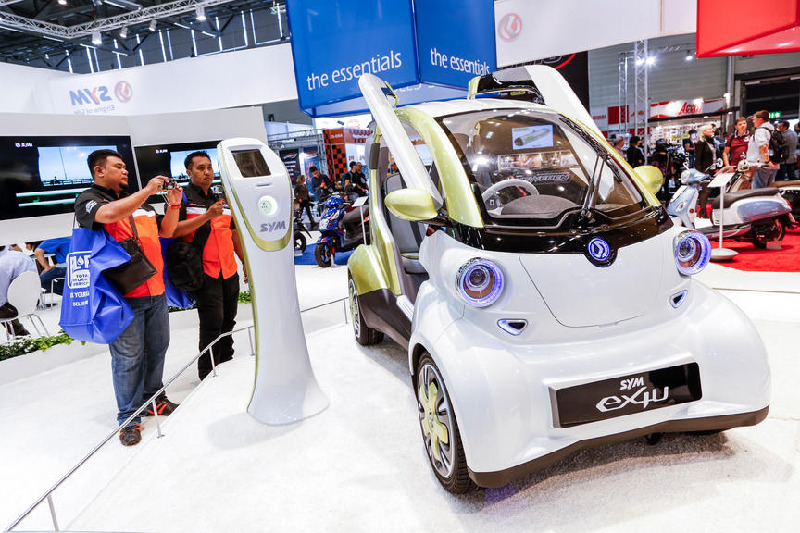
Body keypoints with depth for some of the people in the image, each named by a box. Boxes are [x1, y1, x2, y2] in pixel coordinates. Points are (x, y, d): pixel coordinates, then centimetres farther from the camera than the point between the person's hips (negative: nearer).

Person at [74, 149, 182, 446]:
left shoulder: (139, 201, 19)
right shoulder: (88, 200, -2)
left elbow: (165, 231, 21)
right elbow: (110, 214, -25)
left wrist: (174, 204, 5)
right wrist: (147, 190, -18)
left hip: (155, 290, 7)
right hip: (123, 294, -7)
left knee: (157, 348, 14)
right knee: (128, 358, -2)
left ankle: (152, 399, 32)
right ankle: (128, 419, 12)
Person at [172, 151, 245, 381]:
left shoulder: (222, 199, 18)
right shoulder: (182, 197, -1)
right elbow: (174, 230, -17)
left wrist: (246, 262, 21)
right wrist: (207, 216, -24)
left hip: (229, 270, 7)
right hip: (205, 272, -6)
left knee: (228, 320, 13)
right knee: (212, 323, -8)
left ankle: (226, 363, 28)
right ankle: (208, 374, 6)